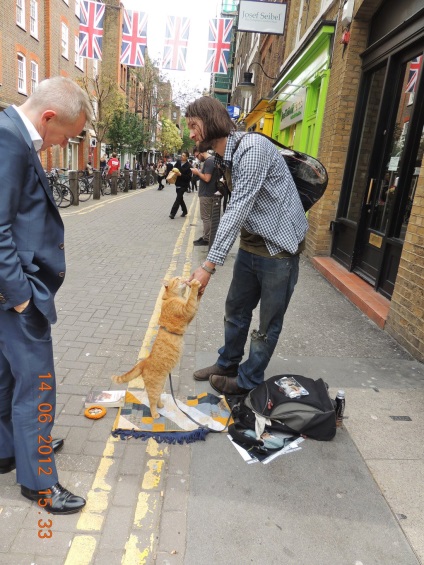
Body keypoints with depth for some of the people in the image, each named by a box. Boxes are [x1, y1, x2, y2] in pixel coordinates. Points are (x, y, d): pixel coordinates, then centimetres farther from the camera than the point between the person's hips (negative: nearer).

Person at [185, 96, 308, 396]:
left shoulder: (252, 147, -21)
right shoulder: (224, 156, 9)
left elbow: (238, 210, -28)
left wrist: (209, 265, -29)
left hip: (279, 247, -9)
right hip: (251, 244, 9)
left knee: (268, 324, 7)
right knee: (236, 310, 18)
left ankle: (248, 381, 24)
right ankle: (227, 365, 38)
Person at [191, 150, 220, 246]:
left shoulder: (208, 161, -17)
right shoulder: (211, 160, 14)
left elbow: (207, 178, -23)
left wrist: (198, 172, -10)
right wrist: (199, 172, 7)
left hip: (206, 194, -10)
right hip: (208, 193, 10)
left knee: (206, 217, -4)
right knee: (207, 217, 14)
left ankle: (206, 239, 1)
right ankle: (206, 236, 21)